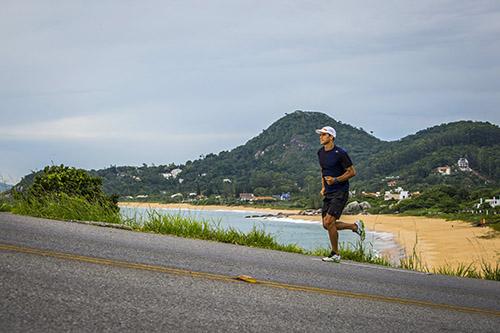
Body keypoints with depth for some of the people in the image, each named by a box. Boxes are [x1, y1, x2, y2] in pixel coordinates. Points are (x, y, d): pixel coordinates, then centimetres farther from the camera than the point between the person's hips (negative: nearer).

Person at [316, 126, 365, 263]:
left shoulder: (340, 153, -14)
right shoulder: (320, 153, 9)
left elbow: (352, 172, -10)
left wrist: (336, 180, -20)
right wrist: (323, 187, 13)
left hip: (340, 192, -8)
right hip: (328, 193, 8)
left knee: (329, 222, -15)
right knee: (326, 224, 5)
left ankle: (335, 254, 0)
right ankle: (355, 226, 25)